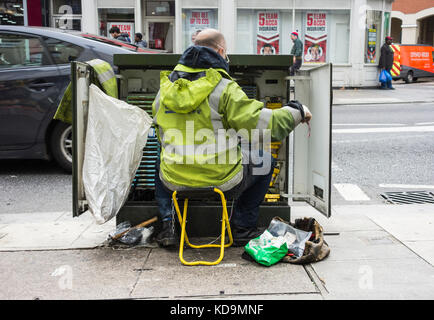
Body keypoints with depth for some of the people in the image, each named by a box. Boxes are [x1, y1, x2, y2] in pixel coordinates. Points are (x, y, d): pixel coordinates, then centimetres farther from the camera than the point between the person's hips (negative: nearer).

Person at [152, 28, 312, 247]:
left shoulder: (166, 86, 6)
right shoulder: (223, 88, -12)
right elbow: (260, 123, -16)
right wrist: (297, 112, 1)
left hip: (174, 181, 5)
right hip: (222, 180, -4)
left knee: (161, 163, 39)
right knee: (265, 162, 21)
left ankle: (167, 227, 26)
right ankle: (242, 229, 25)